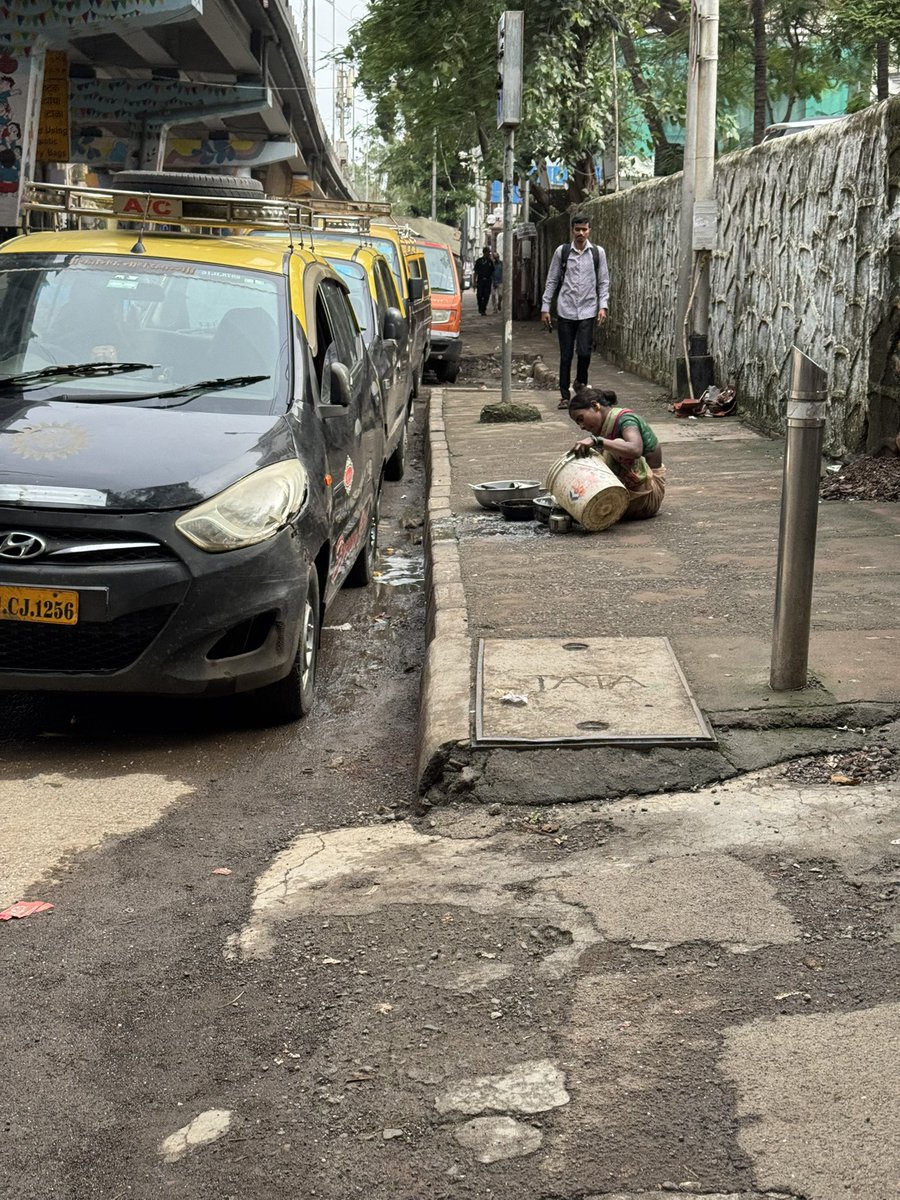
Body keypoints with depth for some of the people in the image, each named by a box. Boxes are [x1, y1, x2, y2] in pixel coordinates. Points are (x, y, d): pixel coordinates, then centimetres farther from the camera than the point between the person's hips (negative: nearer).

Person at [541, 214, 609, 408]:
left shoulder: (598, 252, 3)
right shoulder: (562, 251, 3)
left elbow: (603, 281, 6)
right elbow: (552, 280, 7)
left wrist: (603, 306, -5)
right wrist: (545, 307, 4)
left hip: (587, 311, 0)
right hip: (565, 310, 0)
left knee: (584, 352, -11)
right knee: (566, 355, 3)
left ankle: (581, 382, 18)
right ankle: (564, 396, 12)